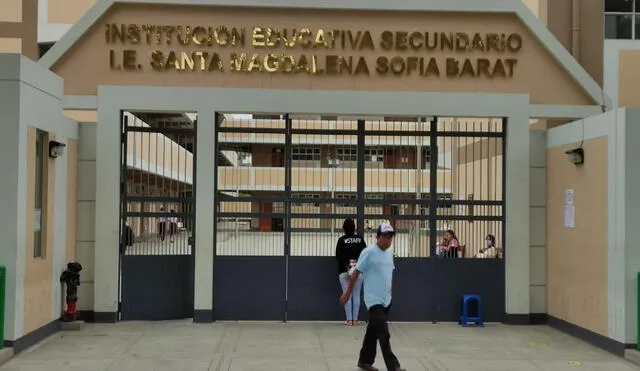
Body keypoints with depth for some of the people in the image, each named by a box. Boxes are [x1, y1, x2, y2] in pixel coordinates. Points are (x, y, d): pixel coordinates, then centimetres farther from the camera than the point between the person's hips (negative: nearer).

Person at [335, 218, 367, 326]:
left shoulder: (341, 240, -6)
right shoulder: (360, 239, 0)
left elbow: (338, 256, -2)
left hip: (344, 271, -2)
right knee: (356, 295, 7)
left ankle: (349, 320, 2)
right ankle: (355, 320, 7)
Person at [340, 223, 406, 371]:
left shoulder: (390, 252, 9)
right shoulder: (368, 252, -13)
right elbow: (356, 273, -8)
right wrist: (347, 293, -4)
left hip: (386, 299, 7)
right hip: (374, 300, -7)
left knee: (373, 332, 16)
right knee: (384, 334, -10)